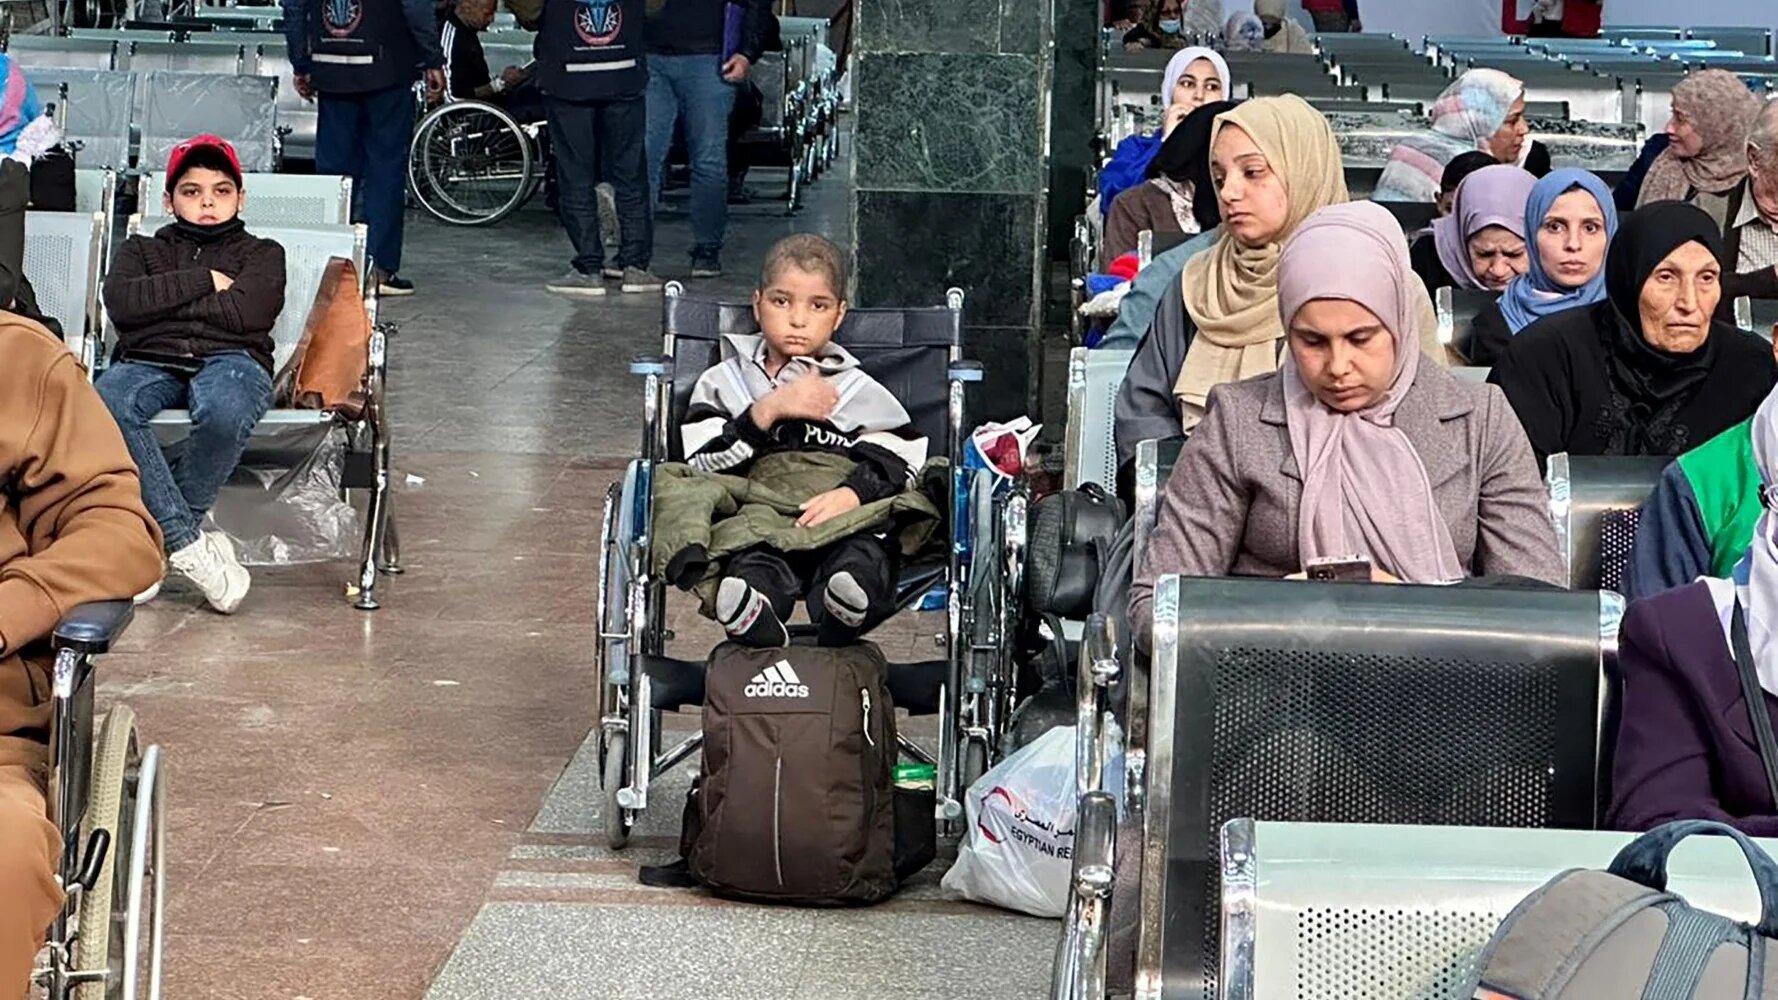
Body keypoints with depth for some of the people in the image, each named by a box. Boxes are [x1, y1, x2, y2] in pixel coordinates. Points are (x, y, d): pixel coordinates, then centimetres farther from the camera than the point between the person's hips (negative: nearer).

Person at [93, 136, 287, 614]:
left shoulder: (261, 253, 25)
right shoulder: (142, 250, 31)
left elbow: (246, 313, 1)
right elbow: (120, 303, 6)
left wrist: (163, 301, 6)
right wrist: (204, 281, 6)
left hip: (228, 360, -1)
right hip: (148, 362, 2)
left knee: (225, 409, -43)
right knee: (105, 404, -38)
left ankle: (160, 538, -25)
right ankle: (190, 543, -35)